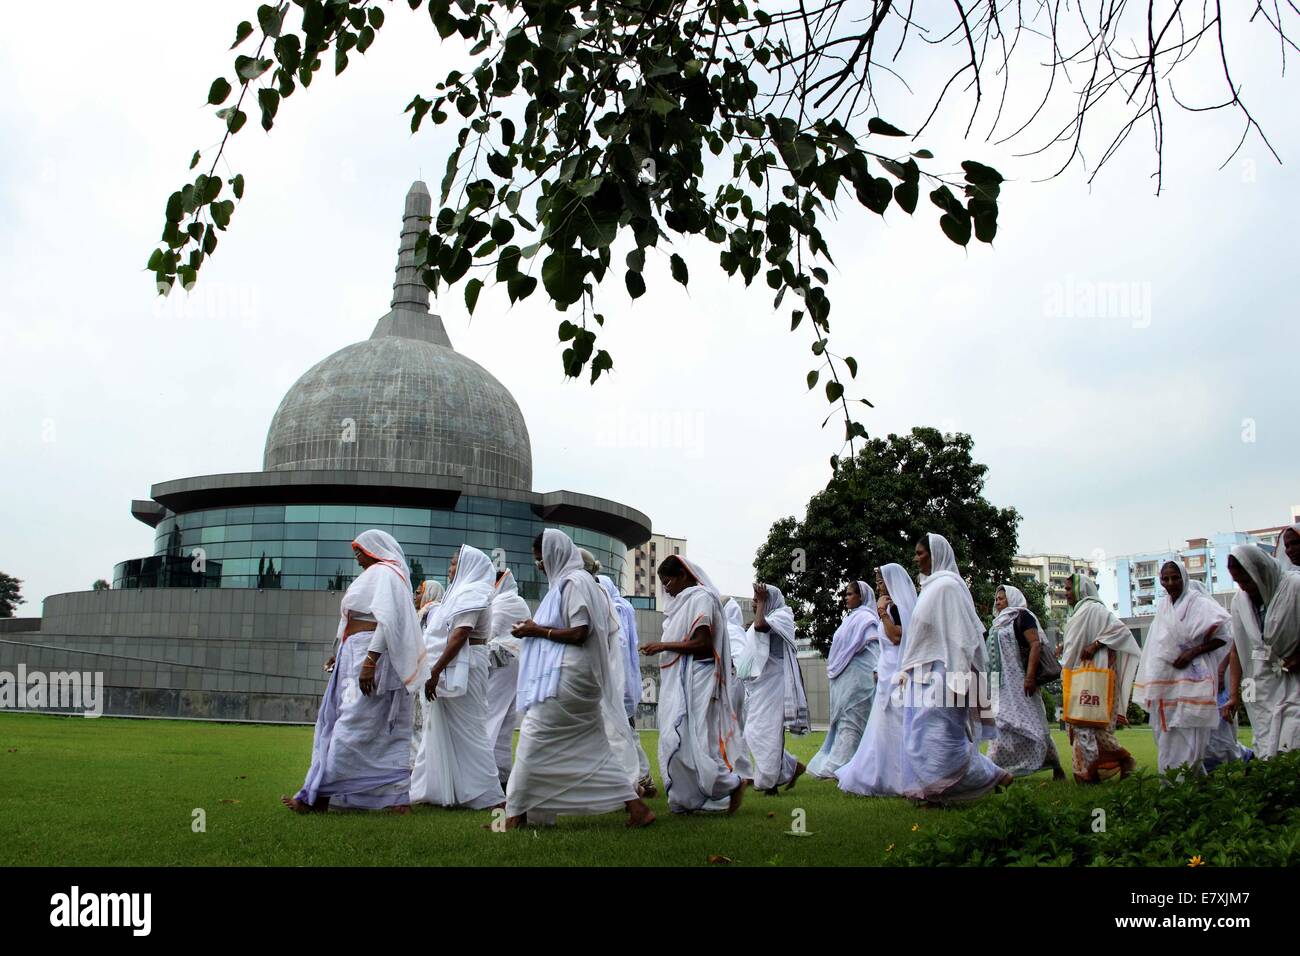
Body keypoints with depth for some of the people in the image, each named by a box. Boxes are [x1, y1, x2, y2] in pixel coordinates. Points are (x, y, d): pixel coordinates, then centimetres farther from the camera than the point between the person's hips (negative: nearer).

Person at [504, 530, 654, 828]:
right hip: (566, 673, 10)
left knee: (535, 739, -3)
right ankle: (636, 806, 9)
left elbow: (579, 633, -19)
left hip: (566, 677, -10)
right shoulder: (568, 581, 18)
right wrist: (538, 628, 14)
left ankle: (517, 814, 6)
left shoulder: (574, 582, -12)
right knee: (592, 746, 10)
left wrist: (538, 630, -11)